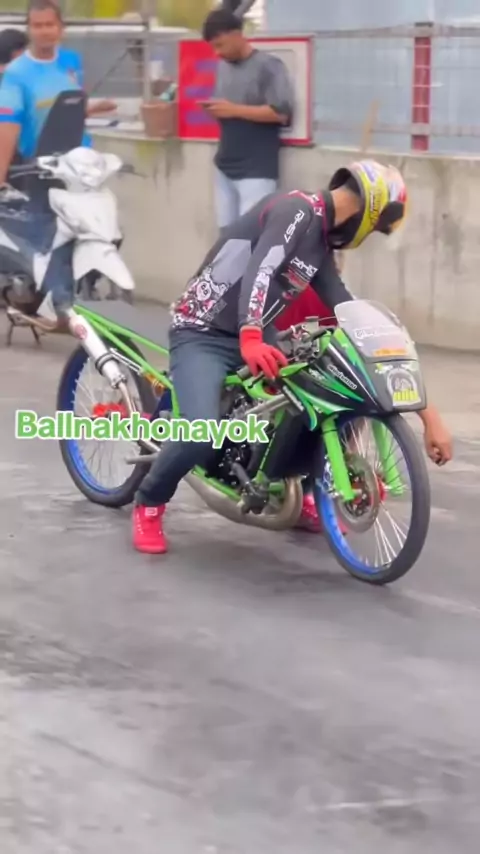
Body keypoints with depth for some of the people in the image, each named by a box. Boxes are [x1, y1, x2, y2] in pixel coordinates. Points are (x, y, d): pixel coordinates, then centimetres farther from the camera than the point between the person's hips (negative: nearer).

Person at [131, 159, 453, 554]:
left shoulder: (320, 244, 12)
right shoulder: (297, 210, -15)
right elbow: (259, 271, -32)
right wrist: (249, 340, -50)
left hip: (258, 336, 9)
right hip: (202, 335, -9)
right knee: (202, 435, -30)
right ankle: (148, 504, -1)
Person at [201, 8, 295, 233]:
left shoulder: (268, 65, -8)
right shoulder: (222, 67, 13)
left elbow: (281, 113, -15)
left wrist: (235, 110, -16)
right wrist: (213, 109, -2)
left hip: (257, 171, -7)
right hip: (225, 167, 7)